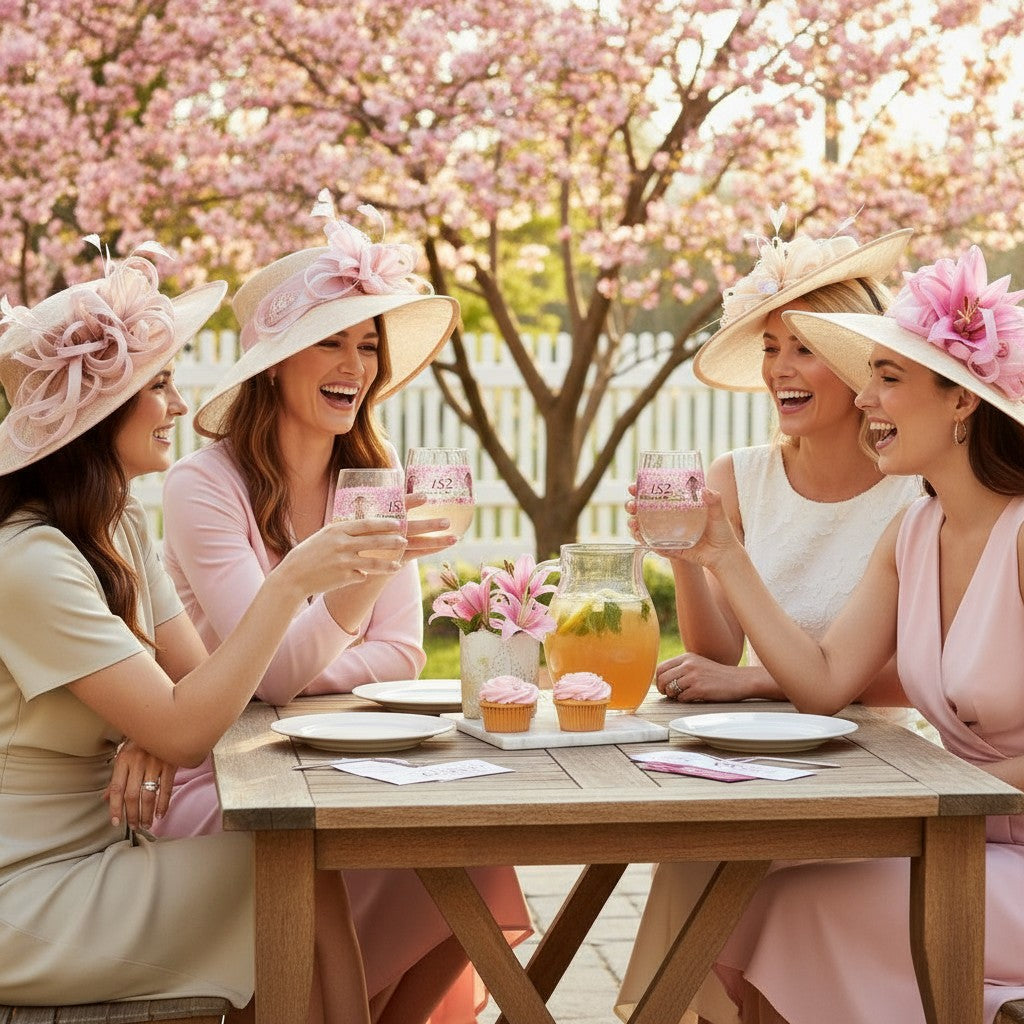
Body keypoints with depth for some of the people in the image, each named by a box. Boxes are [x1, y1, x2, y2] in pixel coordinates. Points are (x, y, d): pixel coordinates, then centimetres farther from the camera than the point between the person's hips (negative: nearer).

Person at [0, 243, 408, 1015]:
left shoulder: (121, 525, 7)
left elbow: (197, 678, 3)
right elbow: (183, 731, -25)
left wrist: (160, 729, -19)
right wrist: (292, 580, -25)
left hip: (101, 844, 8)